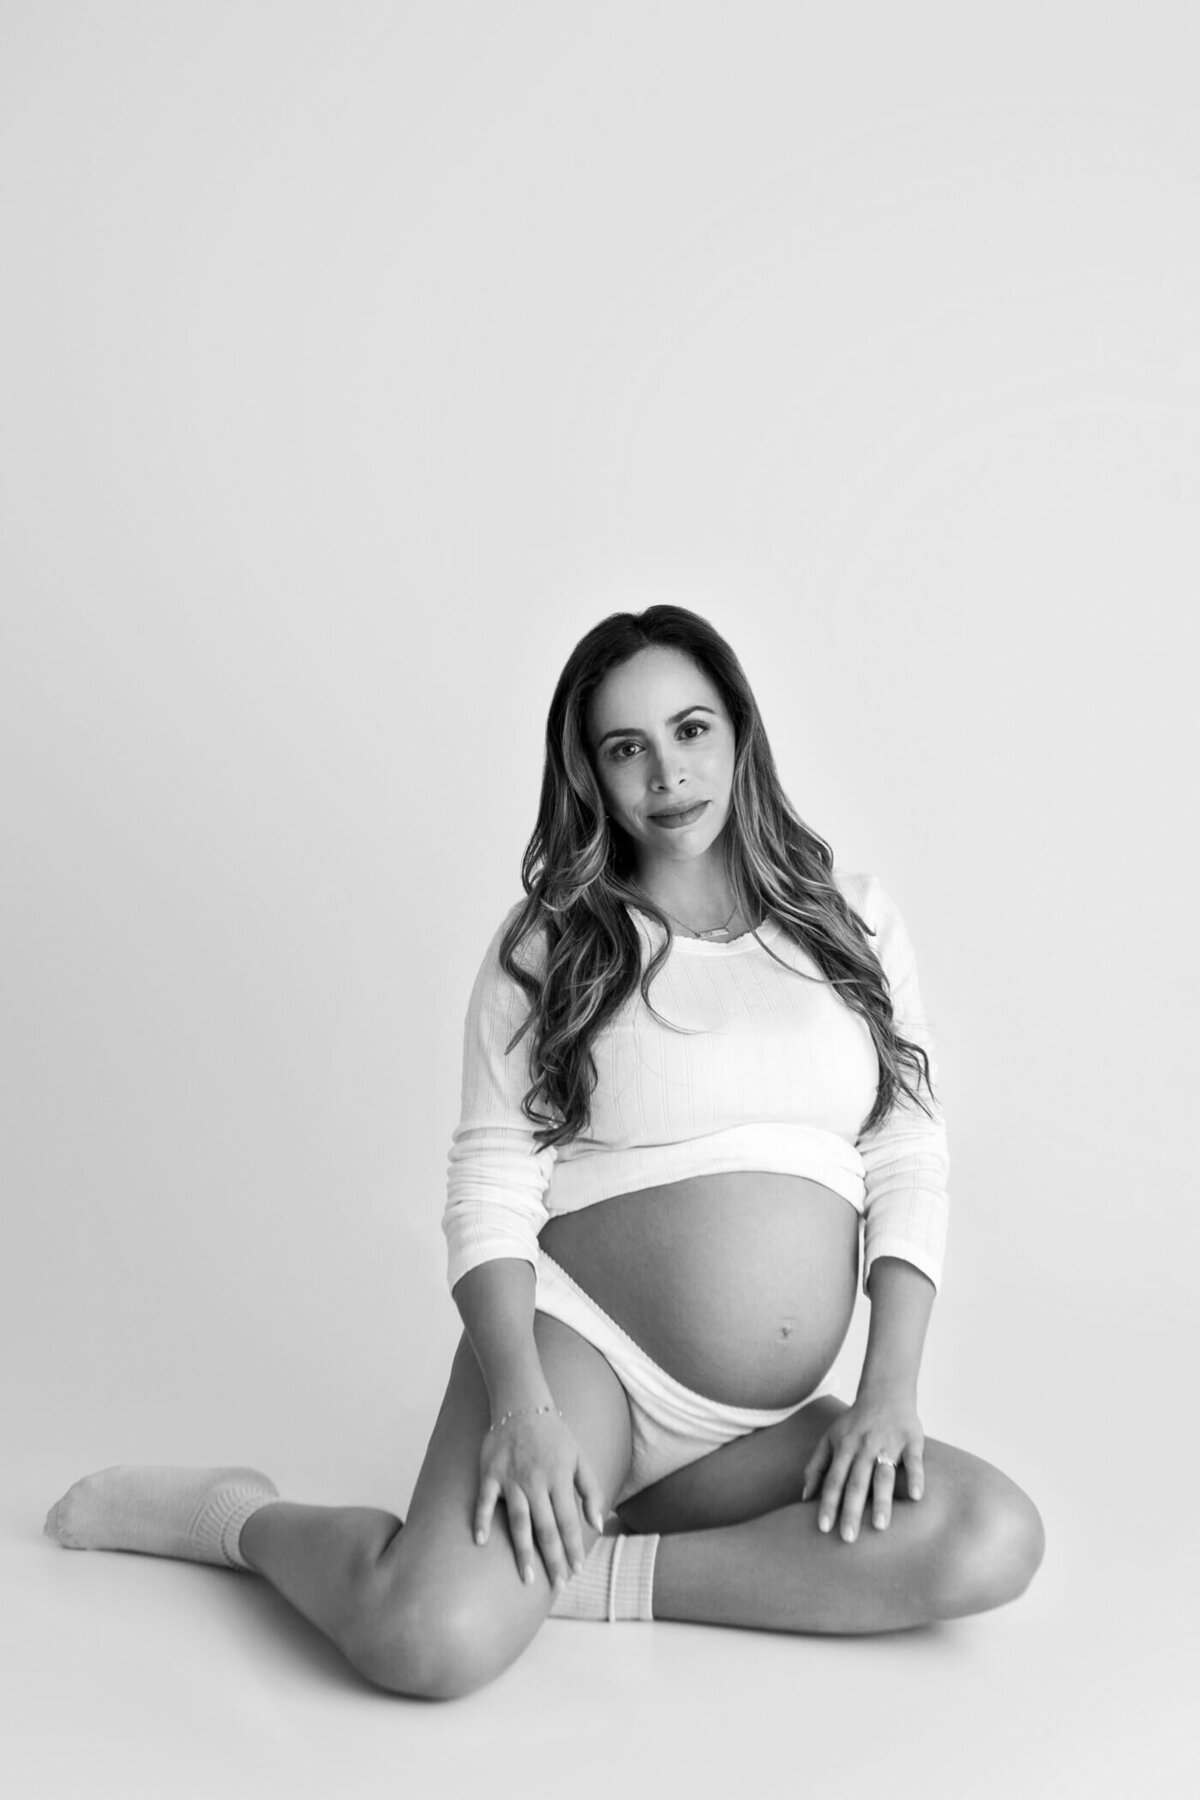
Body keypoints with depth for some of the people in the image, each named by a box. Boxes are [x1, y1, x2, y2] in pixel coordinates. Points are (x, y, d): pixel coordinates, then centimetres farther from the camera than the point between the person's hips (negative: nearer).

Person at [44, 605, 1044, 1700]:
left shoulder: (853, 920, 9)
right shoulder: (548, 944, 3)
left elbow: (910, 1167, 6)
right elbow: (491, 1182, -4)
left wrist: (890, 1388, -6)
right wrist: (518, 1399, -19)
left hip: (764, 1433, 4)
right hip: (582, 1341, -3)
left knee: (997, 1544, -22)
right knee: (435, 1639, -28)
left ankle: (592, 1574, -13)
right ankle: (235, 1515, 4)